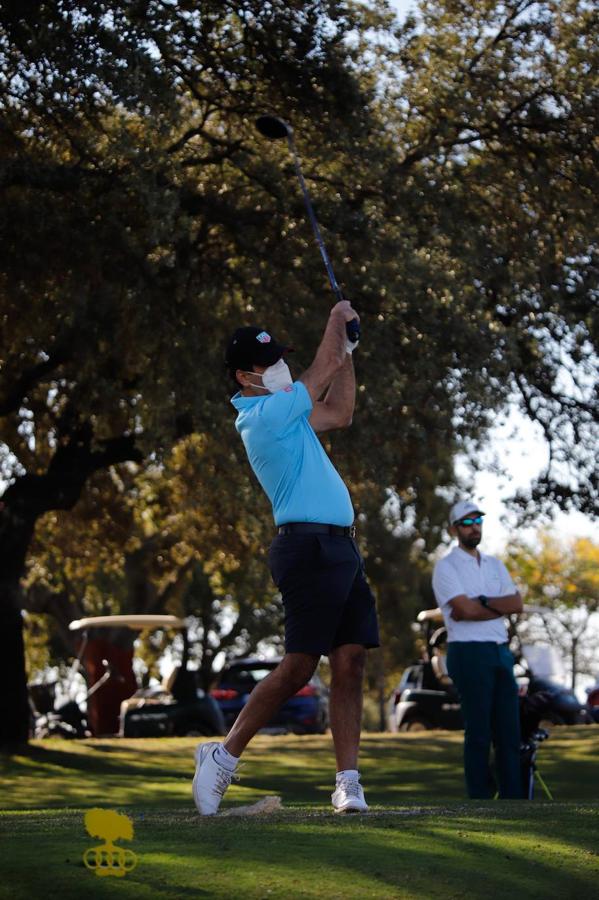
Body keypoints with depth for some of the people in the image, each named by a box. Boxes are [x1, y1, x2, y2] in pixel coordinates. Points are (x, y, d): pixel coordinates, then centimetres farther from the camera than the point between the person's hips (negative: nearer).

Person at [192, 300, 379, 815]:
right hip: (309, 546, -10)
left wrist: (347, 350, 25)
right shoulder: (265, 414, -10)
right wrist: (338, 317, 16)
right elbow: (323, 370, -1)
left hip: (340, 548, 10)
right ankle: (224, 756, 2)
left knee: (350, 665, 1)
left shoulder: (277, 413, 19)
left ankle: (348, 781, -2)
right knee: (298, 667, -10)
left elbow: (339, 414, 30)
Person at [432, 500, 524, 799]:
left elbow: (517, 604, 4)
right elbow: (465, 610, -14)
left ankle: (513, 797, 5)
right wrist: (500, 606, -2)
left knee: (509, 730, 3)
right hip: (469, 652, -6)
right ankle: (480, 798, -2)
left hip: (501, 651, 6)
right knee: (479, 732, -5)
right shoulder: (447, 566, -1)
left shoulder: (494, 565, 18)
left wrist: (481, 602, -8)